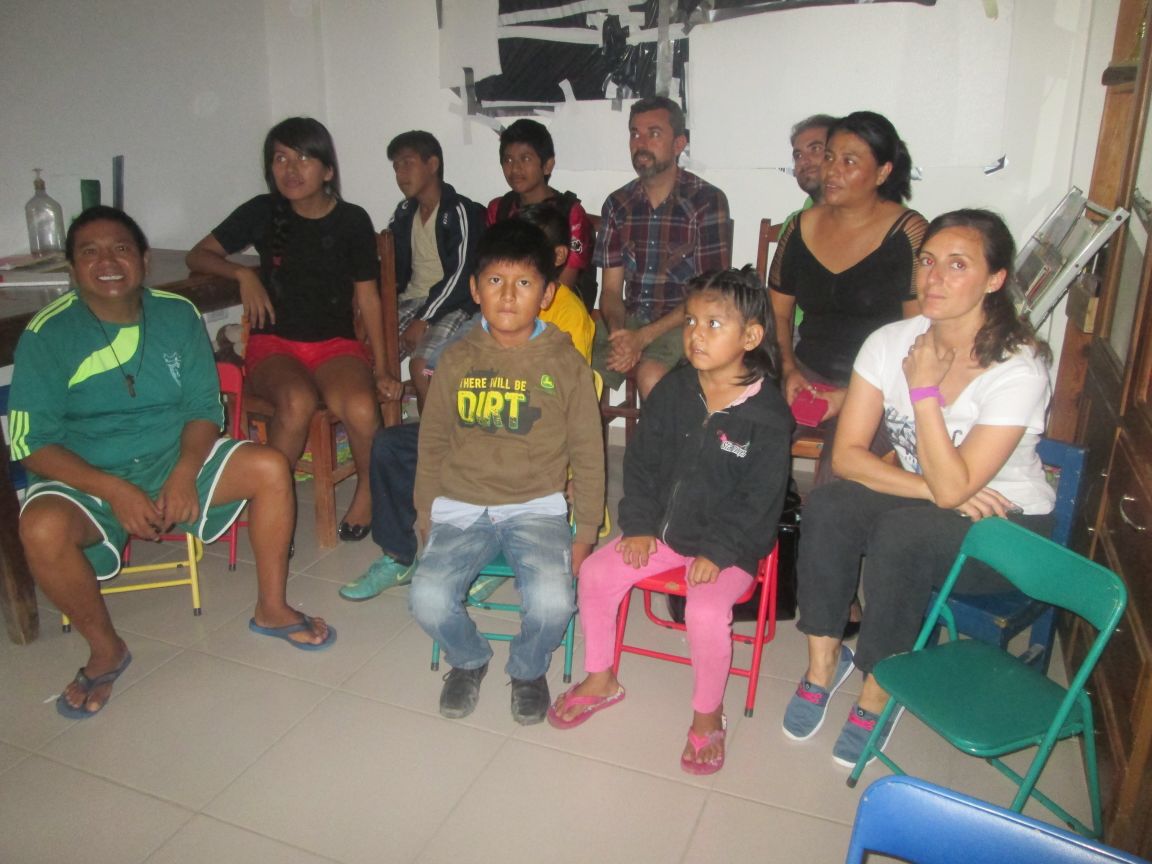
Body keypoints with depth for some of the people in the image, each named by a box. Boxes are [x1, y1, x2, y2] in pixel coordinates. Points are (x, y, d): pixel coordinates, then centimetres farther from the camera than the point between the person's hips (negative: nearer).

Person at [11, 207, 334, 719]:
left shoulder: (178, 315, 1)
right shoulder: (48, 333, -8)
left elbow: (204, 408, 1)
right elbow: (32, 442, -11)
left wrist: (185, 471, -19)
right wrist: (114, 491, -25)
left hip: (175, 460, 3)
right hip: (85, 477, -2)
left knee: (270, 468, -20)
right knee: (41, 529, -34)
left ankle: (271, 609, -2)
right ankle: (105, 649, -6)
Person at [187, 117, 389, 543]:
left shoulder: (352, 221, 2)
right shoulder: (262, 212, 4)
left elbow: (367, 296, 5)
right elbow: (198, 255, 12)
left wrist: (380, 368, -1)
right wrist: (242, 273, -9)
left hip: (335, 342, 0)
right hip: (274, 342, 0)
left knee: (361, 408, -33)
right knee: (297, 401, -36)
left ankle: (368, 490, -3)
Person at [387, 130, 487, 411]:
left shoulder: (460, 211, -9)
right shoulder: (404, 213, 13)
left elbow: (460, 275, -15)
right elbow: (395, 268, 15)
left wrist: (423, 320, -19)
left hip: (454, 304, -6)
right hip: (413, 300, 7)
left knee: (421, 363, -28)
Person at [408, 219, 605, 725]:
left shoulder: (566, 363, -1)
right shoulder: (457, 360, 4)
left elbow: (587, 453, 3)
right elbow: (433, 445, 12)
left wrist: (586, 529, 0)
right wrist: (426, 518, 9)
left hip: (537, 507, -1)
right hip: (461, 507, 2)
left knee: (552, 602, -26)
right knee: (428, 599, -22)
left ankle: (528, 669, 11)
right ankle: (469, 659, 14)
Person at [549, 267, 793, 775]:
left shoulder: (767, 414, -16)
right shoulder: (673, 390, -2)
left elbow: (759, 499, -15)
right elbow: (643, 460, 4)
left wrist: (717, 552, -20)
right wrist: (639, 524, -3)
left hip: (731, 544, -5)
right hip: (664, 528, 5)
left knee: (706, 611, -27)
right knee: (596, 572, -7)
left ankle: (707, 714, 3)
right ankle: (600, 680, 17)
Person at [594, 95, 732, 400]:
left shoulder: (707, 201, -4)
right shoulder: (618, 204, 10)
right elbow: (611, 289, 8)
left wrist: (643, 337, -18)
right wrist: (618, 334, -15)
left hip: (684, 324, -4)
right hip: (629, 319, 4)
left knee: (650, 375, -33)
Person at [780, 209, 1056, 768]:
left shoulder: (1019, 370, -23)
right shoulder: (891, 342, -10)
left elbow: (953, 488, -28)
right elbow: (846, 454, -12)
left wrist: (925, 387, -30)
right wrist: (930, 487, -23)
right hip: (927, 506, 4)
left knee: (903, 528, -33)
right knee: (826, 507, -24)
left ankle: (878, 689, -13)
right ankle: (823, 659, -8)